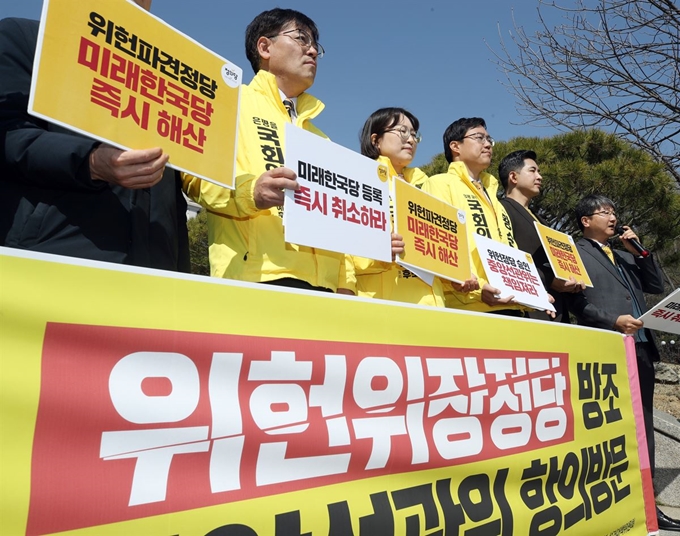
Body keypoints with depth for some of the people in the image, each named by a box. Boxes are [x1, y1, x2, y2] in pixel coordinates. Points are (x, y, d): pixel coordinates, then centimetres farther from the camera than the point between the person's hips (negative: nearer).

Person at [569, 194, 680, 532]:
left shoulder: (625, 255, 25)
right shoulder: (576, 253, 2)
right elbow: (577, 303, -7)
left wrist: (638, 251, 9)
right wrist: (613, 321, -18)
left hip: (641, 346, 7)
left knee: (642, 427, 9)